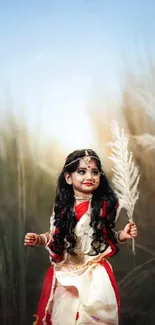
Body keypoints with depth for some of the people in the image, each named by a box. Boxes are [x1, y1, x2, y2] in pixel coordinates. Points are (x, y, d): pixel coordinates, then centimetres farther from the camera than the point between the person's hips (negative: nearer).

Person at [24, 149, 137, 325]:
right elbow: (54, 235, 7)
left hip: (95, 272, -1)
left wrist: (122, 235, -16)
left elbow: (108, 236, 3)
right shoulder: (62, 206, -5)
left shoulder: (104, 205, -7)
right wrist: (38, 239, -11)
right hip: (65, 272, 1)